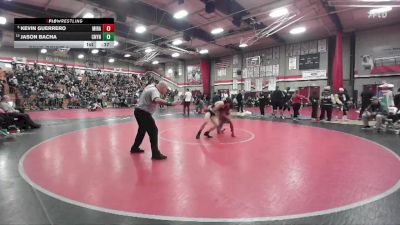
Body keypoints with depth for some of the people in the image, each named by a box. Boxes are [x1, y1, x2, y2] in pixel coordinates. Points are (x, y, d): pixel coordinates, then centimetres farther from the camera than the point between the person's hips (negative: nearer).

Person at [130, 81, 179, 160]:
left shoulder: (151, 86, 8)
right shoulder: (154, 90, -21)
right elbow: (157, 100, -42)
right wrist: (170, 104, -48)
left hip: (139, 111, 11)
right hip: (143, 113, -11)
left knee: (142, 130, 24)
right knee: (153, 131, -9)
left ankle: (135, 148, 39)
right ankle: (155, 154, -7)